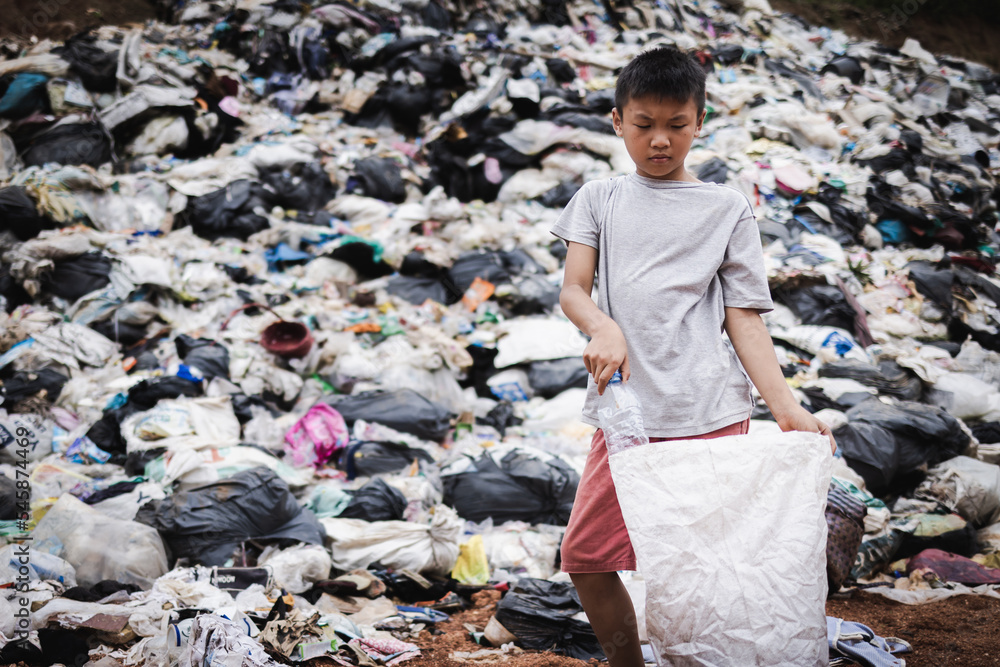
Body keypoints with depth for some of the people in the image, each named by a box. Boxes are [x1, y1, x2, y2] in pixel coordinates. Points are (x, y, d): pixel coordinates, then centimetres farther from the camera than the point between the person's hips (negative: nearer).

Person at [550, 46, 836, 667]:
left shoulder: (727, 208, 9)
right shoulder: (599, 199, 15)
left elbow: (744, 318, 5)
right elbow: (573, 290, 4)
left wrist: (787, 406, -8)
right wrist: (603, 327, -20)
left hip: (709, 414, -2)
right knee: (585, 556, 4)